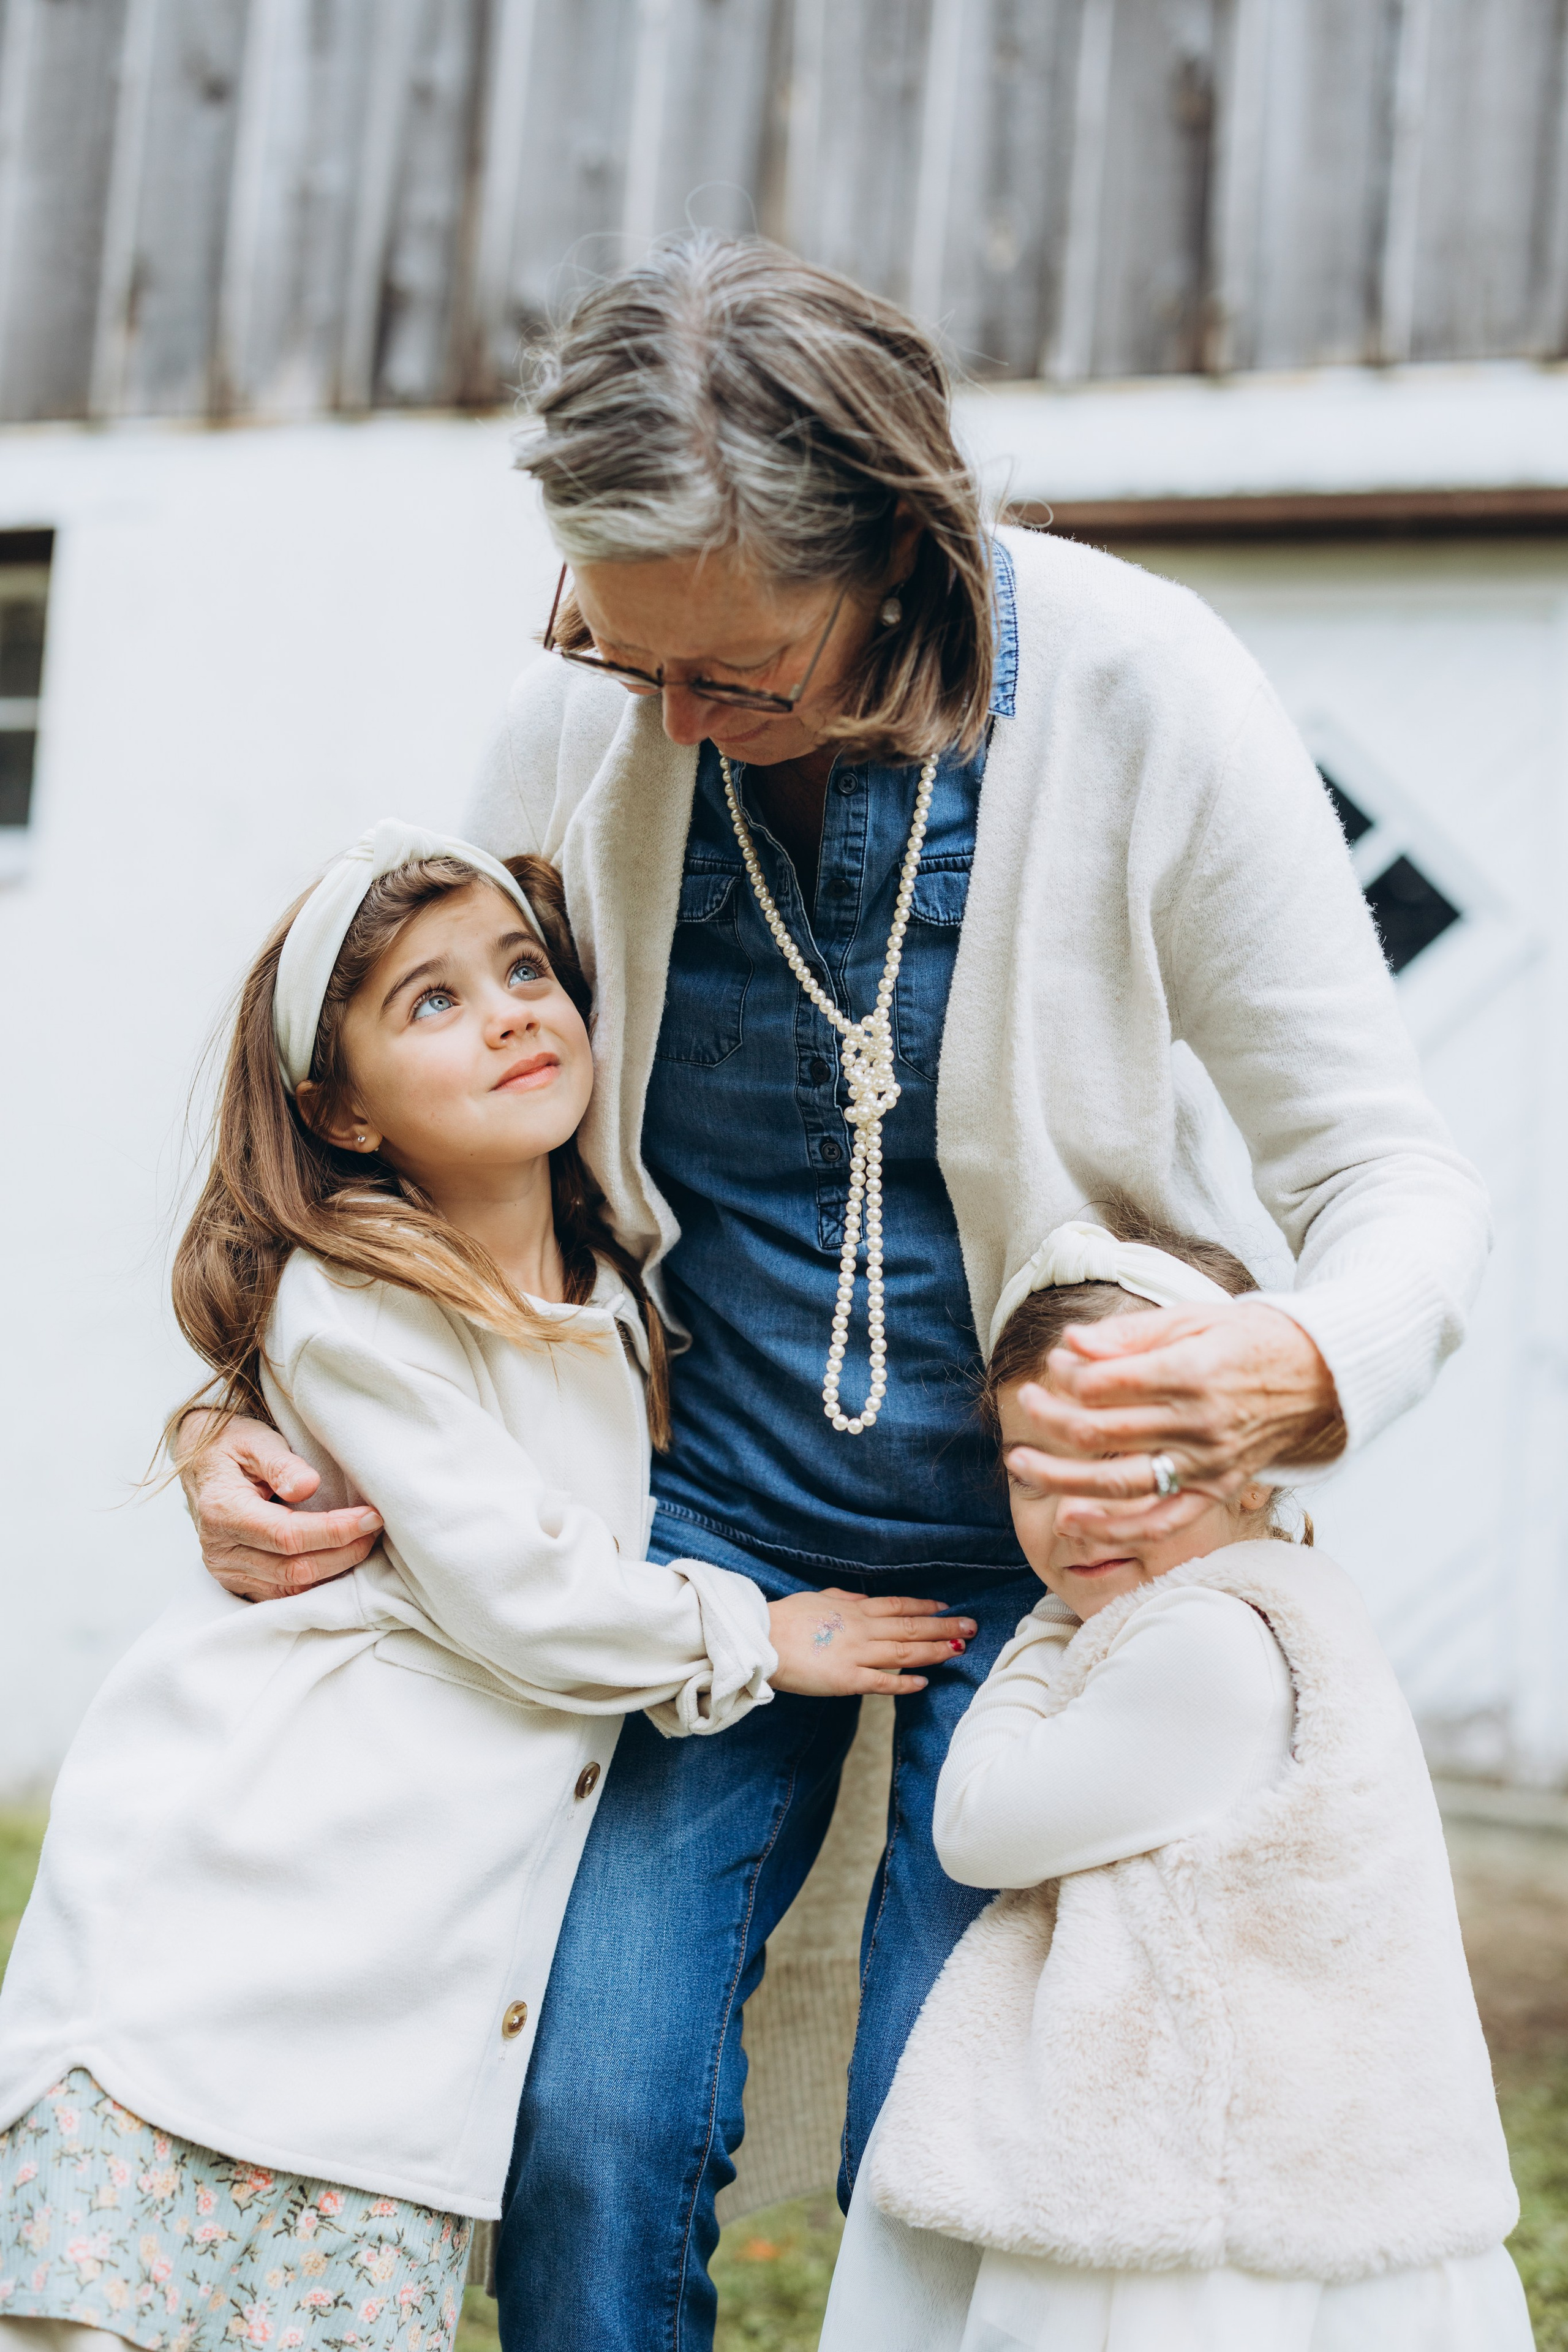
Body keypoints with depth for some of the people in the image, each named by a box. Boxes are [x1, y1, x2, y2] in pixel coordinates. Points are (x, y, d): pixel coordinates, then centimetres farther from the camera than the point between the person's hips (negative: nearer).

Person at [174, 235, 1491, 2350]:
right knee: (590, 2133, -8)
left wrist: (1295, 1377, -35)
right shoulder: (580, 727, -9)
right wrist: (245, 1415, -11)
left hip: (1057, 1523, -2)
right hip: (716, 1503, 3)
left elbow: (1394, 1177, -12)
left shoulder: (1139, 694, -18)